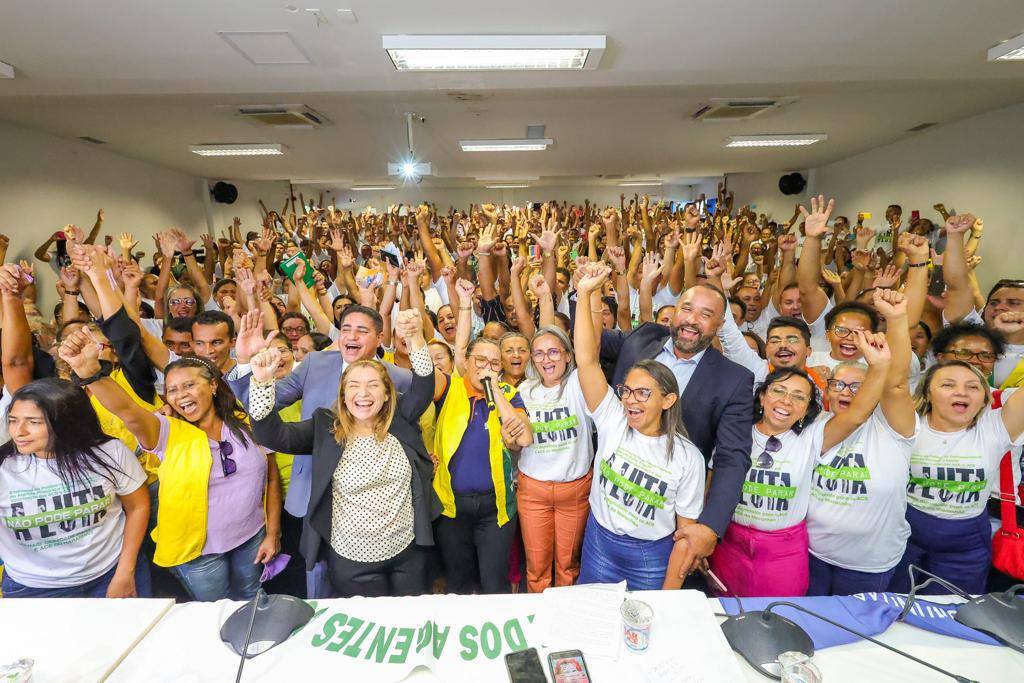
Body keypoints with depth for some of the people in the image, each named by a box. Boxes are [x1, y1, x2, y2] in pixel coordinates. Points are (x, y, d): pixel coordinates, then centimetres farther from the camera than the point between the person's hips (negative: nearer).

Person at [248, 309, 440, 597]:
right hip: (352, 561, -1)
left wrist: (415, 338, -34)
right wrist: (262, 380, -31)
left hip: (408, 553, 2)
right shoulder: (325, 428, -7)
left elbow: (423, 387, -18)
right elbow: (273, 434, -16)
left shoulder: (401, 421, -5)